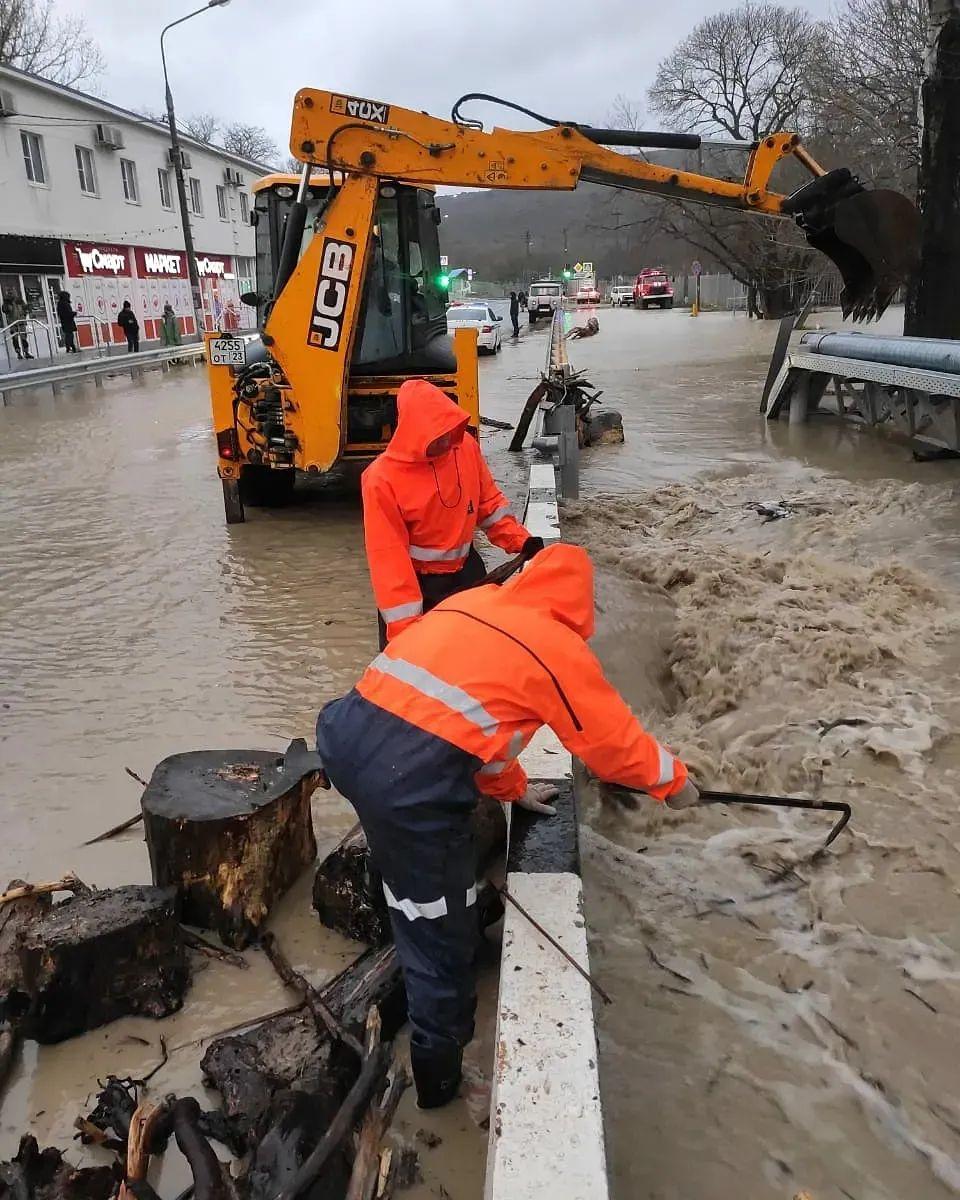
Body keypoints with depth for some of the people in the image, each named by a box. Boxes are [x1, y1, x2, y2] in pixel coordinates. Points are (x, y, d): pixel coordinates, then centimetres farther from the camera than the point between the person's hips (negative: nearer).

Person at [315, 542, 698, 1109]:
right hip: (413, 778, -8)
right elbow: (615, 738, 13)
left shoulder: (469, 603, 21)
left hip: (350, 733, 8)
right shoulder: (560, 648, 2)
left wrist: (514, 787, 37)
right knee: (440, 934, 13)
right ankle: (440, 1076, 32)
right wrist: (674, 781, 32)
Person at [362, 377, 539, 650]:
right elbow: (388, 555, -25)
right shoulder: (382, 478, -25)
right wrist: (405, 623, -28)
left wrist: (519, 539, -7)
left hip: (465, 570, 5)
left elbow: (488, 499, 5)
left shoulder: (466, 446, -10)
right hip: (414, 581, -4)